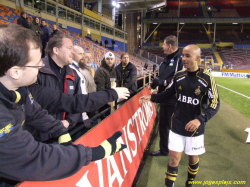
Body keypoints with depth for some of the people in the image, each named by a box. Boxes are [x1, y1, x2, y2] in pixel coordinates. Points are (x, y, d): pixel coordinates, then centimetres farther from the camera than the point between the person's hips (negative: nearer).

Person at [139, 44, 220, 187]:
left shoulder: (207, 78, -12)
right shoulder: (179, 76, -2)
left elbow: (215, 104, -12)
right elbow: (167, 95, 7)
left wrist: (200, 119, -27)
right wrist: (151, 97, -9)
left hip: (195, 128, -1)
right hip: (177, 126, 2)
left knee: (193, 159, 17)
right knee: (174, 159, 4)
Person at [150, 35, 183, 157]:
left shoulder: (180, 59, -15)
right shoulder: (166, 59, 13)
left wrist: (163, 82, -25)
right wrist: (155, 82, 3)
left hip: (174, 102, -9)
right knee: (162, 126, 18)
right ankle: (163, 150, 36)